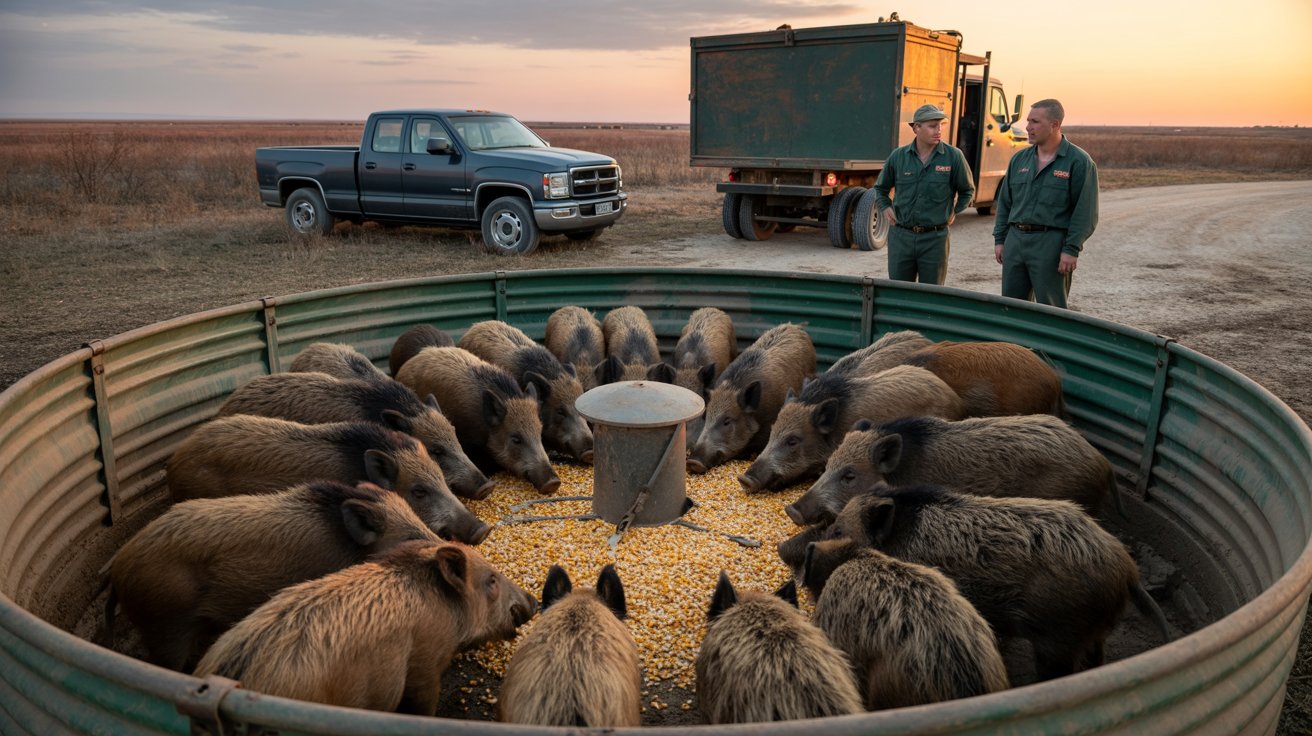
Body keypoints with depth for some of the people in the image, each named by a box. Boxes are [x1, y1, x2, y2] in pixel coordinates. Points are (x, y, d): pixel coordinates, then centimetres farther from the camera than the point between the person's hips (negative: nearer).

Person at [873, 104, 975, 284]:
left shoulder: (954, 156, -2)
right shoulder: (898, 156, 2)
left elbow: (967, 191, 13)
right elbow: (880, 188, 19)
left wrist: (954, 212, 3)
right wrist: (884, 208, 5)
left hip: (935, 238, -1)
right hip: (901, 236, 1)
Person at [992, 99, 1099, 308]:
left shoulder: (1079, 161, -5)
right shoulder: (1019, 159, 12)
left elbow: (1085, 212, -9)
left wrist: (1071, 250, -15)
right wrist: (999, 239, 12)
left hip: (1051, 243, -5)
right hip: (1015, 241, 6)